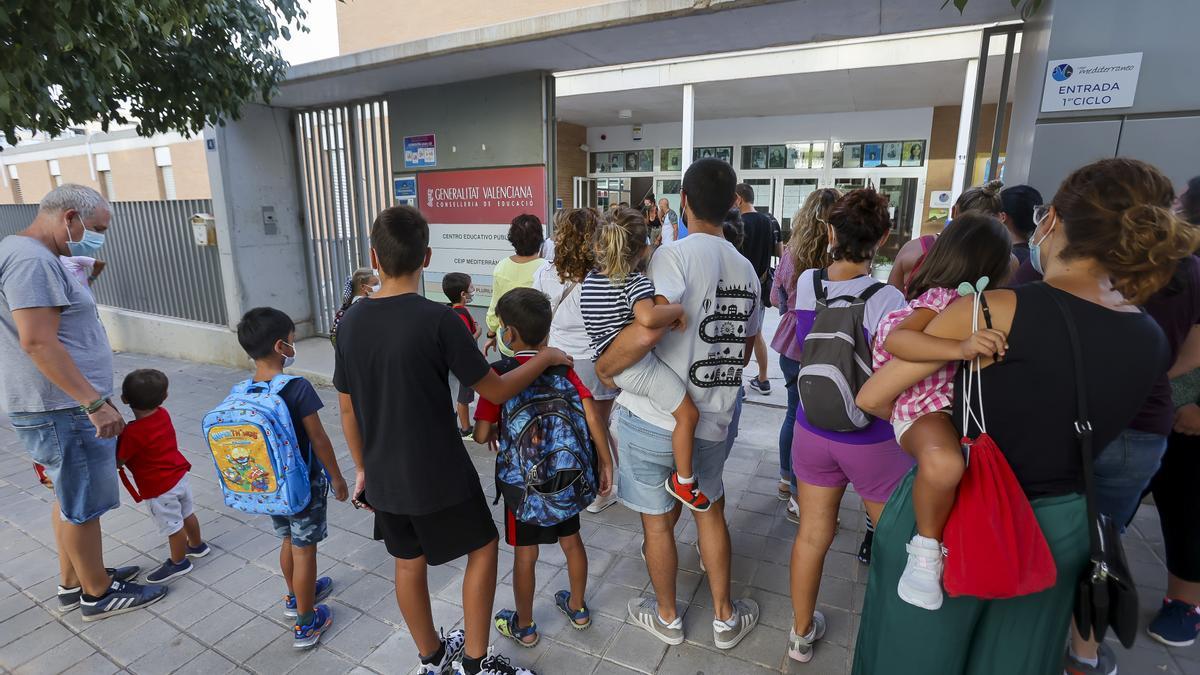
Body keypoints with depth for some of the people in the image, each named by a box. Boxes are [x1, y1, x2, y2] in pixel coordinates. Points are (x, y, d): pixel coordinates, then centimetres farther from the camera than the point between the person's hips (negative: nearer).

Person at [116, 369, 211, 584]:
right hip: (179, 476, 7)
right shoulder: (163, 414, -7)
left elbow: (117, 462, -14)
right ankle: (197, 545, 44)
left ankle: (179, 562, 28)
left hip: (160, 488, -7)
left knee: (173, 526, 10)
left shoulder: (132, 433, -27)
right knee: (187, 513, 25)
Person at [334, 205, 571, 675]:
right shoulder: (437, 318, -22)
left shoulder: (351, 322, -4)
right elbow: (496, 391, -15)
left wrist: (362, 469, 18)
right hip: (439, 474, -5)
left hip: (385, 476, 6)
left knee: (409, 563, 21)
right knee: (483, 548, 16)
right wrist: (546, 358, -1)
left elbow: (348, 410, 4)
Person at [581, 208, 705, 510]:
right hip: (636, 364, -8)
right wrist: (678, 309, -20)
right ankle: (683, 481, 10)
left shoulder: (589, 279, 8)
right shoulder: (636, 281, -16)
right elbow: (648, 317, -36)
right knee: (688, 414, 1)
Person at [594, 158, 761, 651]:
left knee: (659, 521, 14)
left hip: (653, 419, -6)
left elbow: (647, 330, -31)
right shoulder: (746, 268, 6)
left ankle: (667, 618, 37)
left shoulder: (676, 254, -16)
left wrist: (600, 368, -15)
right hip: (712, 420, 6)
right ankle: (725, 619, 40)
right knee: (710, 510, 25)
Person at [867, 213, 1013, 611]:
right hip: (925, 410, -11)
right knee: (943, 463, -41)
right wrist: (962, 349, -45)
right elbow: (895, 340, -35)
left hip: (961, 406, 11)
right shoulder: (945, 299, -17)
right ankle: (927, 548, -16)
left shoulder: (953, 299, 10)